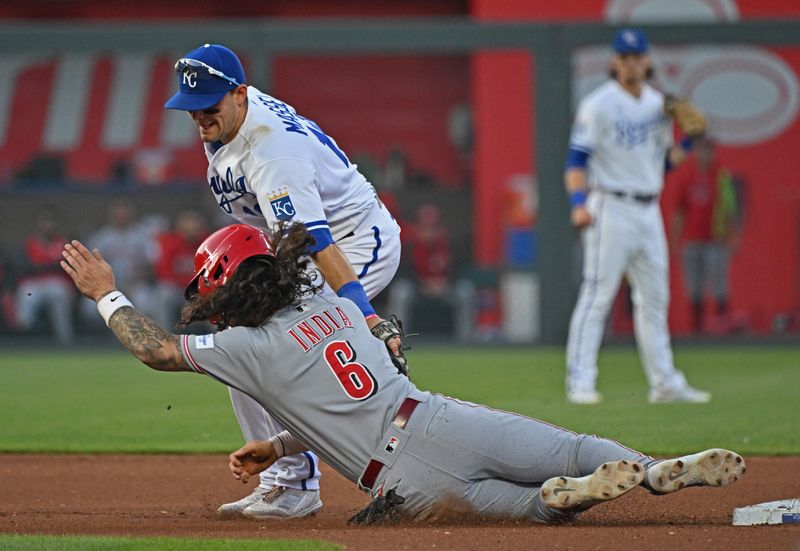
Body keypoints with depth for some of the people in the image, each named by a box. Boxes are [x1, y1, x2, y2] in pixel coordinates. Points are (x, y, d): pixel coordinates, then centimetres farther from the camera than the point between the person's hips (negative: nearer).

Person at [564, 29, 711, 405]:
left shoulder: (659, 104, 13)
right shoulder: (599, 105, -7)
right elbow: (577, 159, -12)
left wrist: (688, 141, 1)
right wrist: (578, 203, -27)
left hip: (649, 211, 7)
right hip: (610, 208, -7)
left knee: (655, 299, 10)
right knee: (597, 295, -11)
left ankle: (664, 383, 16)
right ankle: (580, 382, -11)